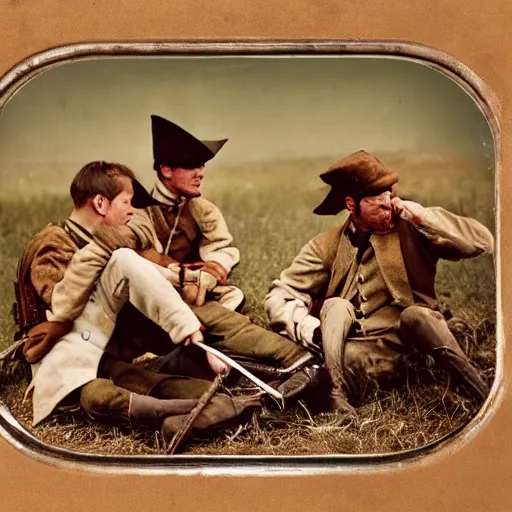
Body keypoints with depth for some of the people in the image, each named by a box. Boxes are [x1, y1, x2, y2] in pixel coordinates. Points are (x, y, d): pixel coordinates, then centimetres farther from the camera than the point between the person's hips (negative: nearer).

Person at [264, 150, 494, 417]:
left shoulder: (410, 230, 3)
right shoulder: (325, 246, 6)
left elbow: (482, 241, -5)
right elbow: (279, 297, 1)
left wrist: (422, 215, -12)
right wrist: (314, 331, -19)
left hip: (408, 347, -1)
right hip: (352, 354, 1)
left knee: (413, 315, -30)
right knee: (336, 307, -24)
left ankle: (487, 399, -29)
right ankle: (338, 401, -35)